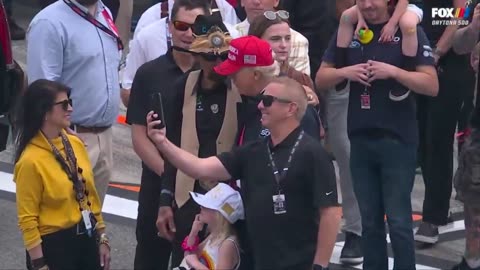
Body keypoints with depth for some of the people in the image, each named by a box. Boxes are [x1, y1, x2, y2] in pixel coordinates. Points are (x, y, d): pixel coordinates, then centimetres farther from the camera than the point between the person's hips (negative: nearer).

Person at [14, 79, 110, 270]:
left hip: (86, 238, 7)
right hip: (54, 244, -6)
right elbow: (27, 220, -14)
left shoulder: (75, 144, 4)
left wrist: (102, 238, 12)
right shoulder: (31, 160, -16)